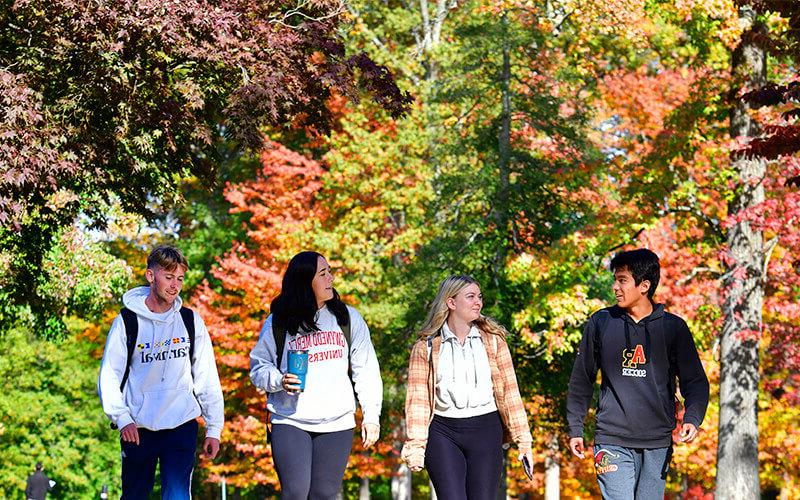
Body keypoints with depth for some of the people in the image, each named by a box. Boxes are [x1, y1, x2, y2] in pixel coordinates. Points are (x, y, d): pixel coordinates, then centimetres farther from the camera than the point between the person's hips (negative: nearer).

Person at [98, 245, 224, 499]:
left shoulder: (191, 321, 6)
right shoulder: (128, 322, 1)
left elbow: (207, 379, 8)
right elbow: (109, 377, -1)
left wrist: (214, 428, 4)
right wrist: (122, 418, -14)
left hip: (182, 426, 0)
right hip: (137, 430, 0)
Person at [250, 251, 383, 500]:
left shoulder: (348, 318, 6)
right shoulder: (278, 323, 1)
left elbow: (366, 370, 7)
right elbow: (259, 367, 9)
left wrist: (371, 415, 3)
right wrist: (278, 380, -13)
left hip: (337, 424, 2)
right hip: (290, 422, -2)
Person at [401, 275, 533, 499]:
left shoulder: (493, 340, 7)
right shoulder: (426, 346, 3)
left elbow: (509, 389, 5)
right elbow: (418, 397, -1)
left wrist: (523, 439, 1)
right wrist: (415, 444, -10)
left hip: (485, 430, 1)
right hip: (443, 432, -1)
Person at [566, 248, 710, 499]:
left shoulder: (673, 327, 3)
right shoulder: (601, 322, 4)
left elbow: (695, 380, 5)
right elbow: (582, 379, 13)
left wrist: (692, 418, -13)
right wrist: (575, 428, 12)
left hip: (658, 445, 1)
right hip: (612, 440, -1)